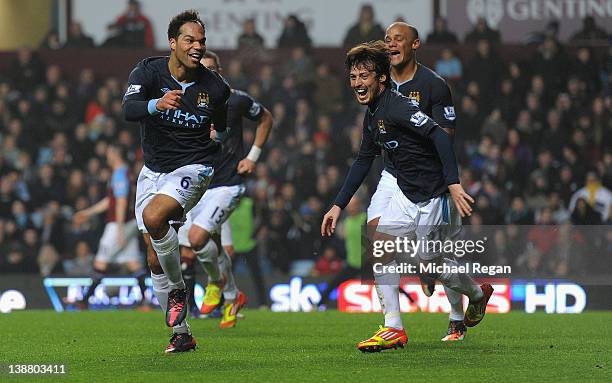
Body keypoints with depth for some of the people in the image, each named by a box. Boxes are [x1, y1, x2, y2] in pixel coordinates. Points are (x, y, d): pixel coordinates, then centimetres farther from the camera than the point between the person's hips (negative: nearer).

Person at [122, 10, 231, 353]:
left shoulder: (216, 87, -8)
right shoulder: (149, 71, -10)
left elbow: (222, 128, 16)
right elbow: (129, 109, -32)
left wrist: (219, 135, -1)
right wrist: (157, 104, -47)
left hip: (194, 167, -3)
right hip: (154, 169, 3)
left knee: (153, 218, -30)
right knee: (154, 256, 3)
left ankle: (178, 289, -7)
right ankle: (181, 333, 15)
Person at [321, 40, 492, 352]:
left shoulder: (397, 107, -21)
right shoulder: (372, 116, 8)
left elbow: (440, 138, -30)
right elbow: (363, 162, 19)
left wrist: (453, 184, -37)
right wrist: (338, 206, 17)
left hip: (434, 198, -8)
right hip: (406, 195, 8)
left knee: (431, 265, 2)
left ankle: (478, 294, 33)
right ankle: (393, 330, -1)